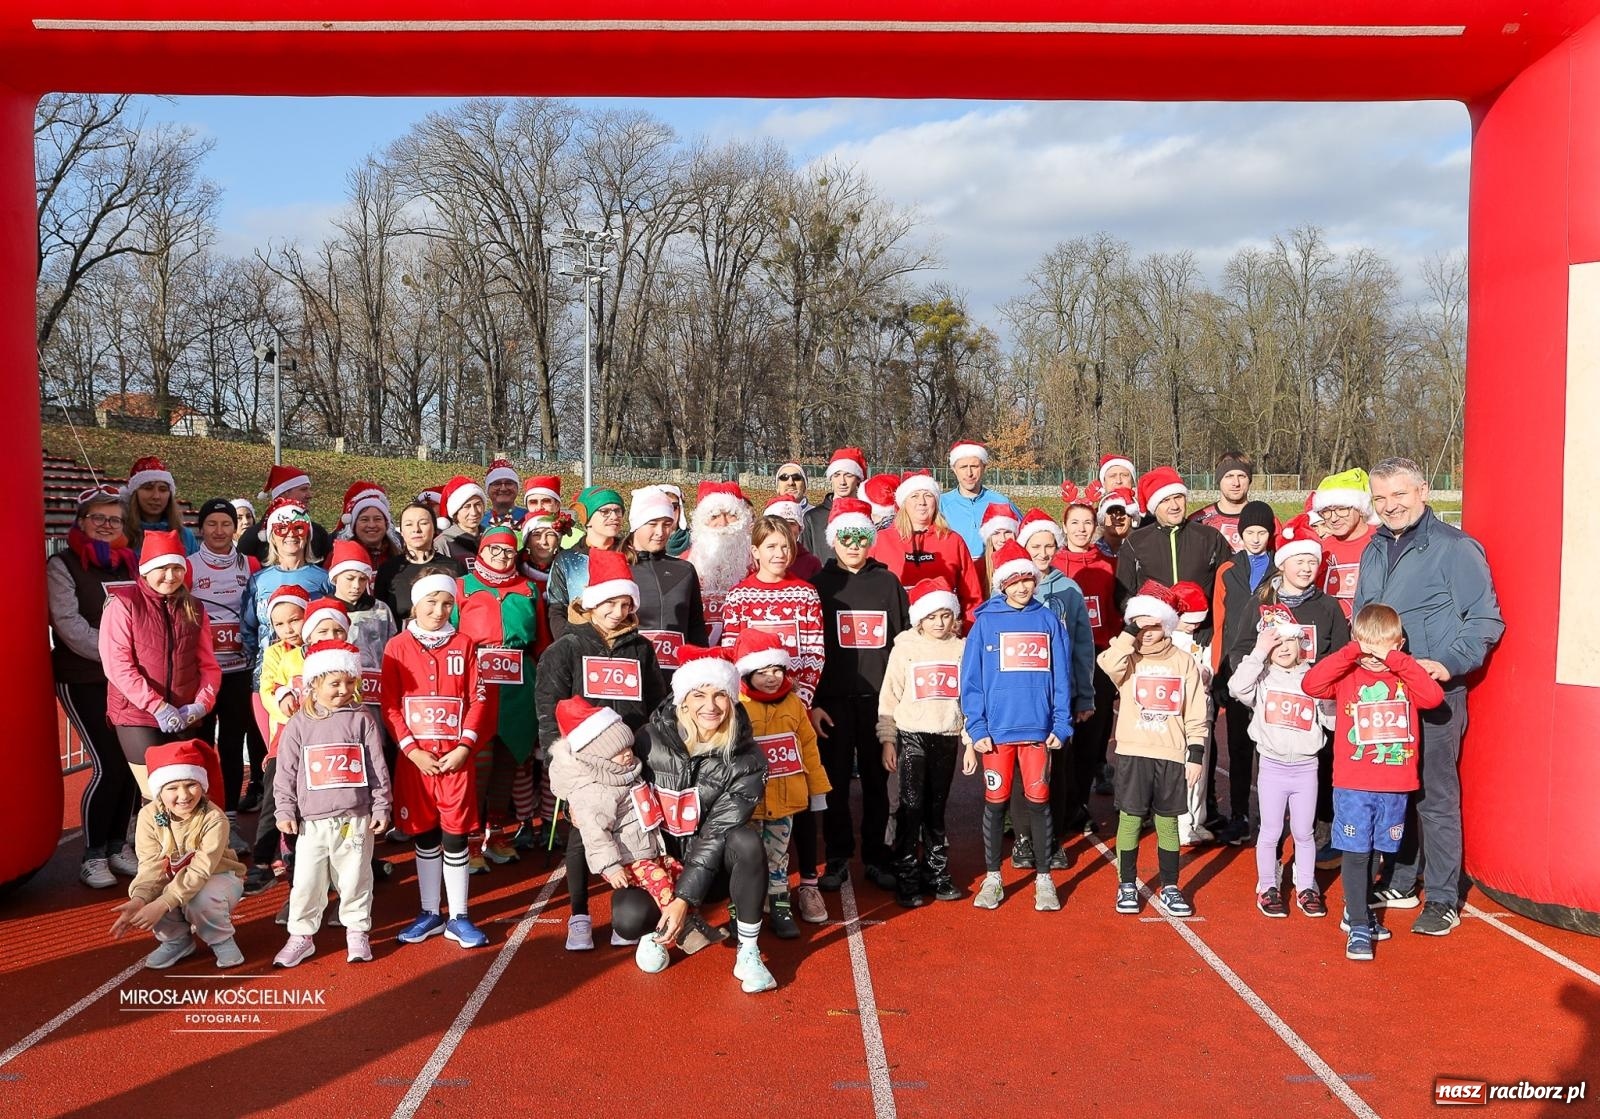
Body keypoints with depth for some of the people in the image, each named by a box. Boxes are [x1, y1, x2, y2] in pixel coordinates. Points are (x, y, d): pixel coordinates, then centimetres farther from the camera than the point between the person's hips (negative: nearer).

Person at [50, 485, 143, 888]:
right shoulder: (63, 565, -3)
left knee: (130, 762, 3)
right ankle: (93, 855, 5)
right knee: (109, 764, -9)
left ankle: (118, 844, 19)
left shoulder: (131, 564, 12)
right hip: (84, 681, -5)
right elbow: (69, 625, -14)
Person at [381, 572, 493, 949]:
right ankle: (431, 914, 23)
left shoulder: (464, 645, 3)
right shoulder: (397, 647, 1)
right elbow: (389, 706, -2)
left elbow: (478, 700, 1)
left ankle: (458, 917, 13)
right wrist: (413, 751, -11)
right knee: (424, 837, 10)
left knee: (456, 836, 3)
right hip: (414, 758, 0)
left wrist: (464, 747, -10)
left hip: (456, 757, 0)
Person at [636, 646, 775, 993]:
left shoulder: (746, 759, -16)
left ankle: (748, 954, -18)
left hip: (708, 858, -1)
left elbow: (717, 833, -20)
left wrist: (685, 898, -29)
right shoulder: (651, 739, -14)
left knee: (747, 841, -33)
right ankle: (685, 925, 7)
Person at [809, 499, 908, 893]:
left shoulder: (888, 583, 8)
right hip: (834, 700, -1)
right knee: (836, 781, 3)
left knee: (877, 780, 7)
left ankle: (876, 857, 19)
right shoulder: (820, 585, 4)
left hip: (879, 698, 1)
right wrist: (813, 702, -8)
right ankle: (838, 857, 16)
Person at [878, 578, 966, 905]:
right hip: (912, 736, -2)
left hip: (948, 738, 2)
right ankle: (906, 878, 4)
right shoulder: (905, 649, 0)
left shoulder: (961, 649, 6)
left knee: (936, 808, 10)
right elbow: (889, 697, 0)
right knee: (911, 807, -5)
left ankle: (937, 873, 21)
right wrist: (887, 739, -4)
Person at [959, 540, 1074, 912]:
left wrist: (1061, 726, -3)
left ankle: (1044, 879, 20)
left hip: (1039, 728, 1)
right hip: (996, 728, -1)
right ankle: (992, 878, 20)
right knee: (995, 801, 8)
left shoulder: (1049, 620, 4)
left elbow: (1061, 677, 4)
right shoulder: (985, 621, 0)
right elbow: (971, 679, -2)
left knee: (1039, 800, 8)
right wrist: (977, 728, -8)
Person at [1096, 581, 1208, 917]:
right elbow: (1109, 664, -25)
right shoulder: (1127, 659, 2)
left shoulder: (1184, 662, 4)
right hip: (1132, 752, -1)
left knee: (1167, 821, 8)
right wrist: (1131, 631, -20)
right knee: (1130, 818, 2)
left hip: (1172, 755, 1)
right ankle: (1127, 885, 14)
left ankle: (1170, 887, 19)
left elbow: (1195, 715, 5)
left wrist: (1196, 755, 0)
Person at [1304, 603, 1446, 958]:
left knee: (1374, 852, 16)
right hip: (1353, 785, -3)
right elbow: (1311, 684, -20)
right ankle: (1358, 928, 5)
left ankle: (1356, 912, 33)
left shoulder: (1406, 676, 4)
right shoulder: (1347, 676, -2)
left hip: (1396, 786, 3)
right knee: (1355, 854, -1)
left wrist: (1398, 661, -18)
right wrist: (1351, 653, -20)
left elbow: (1434, 696, -15)